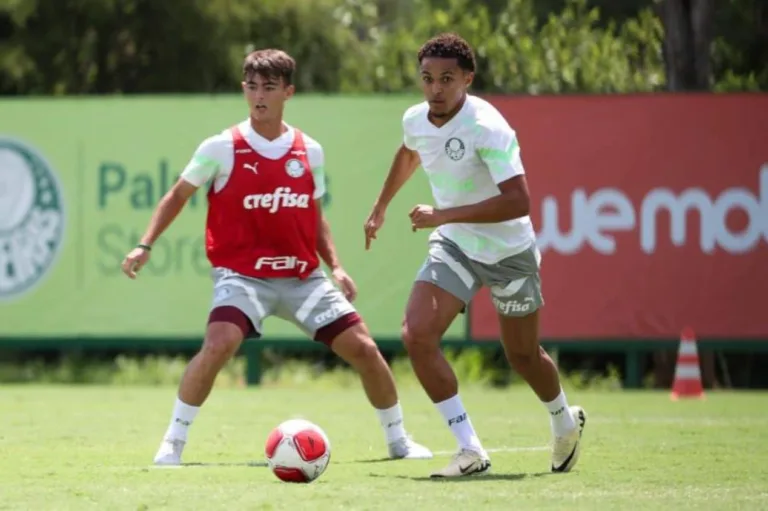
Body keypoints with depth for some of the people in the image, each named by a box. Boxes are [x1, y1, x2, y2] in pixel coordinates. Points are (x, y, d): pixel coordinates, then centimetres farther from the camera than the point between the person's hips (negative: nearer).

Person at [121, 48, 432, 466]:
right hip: (242, 272, -4)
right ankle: (173, 442, -14)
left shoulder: (309, 152, 5)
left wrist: (335, 266, 5)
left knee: (363, 348, -1)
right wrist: (145, 246, -5)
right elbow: (177, 196, 4)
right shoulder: (221, 149, -5)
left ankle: (398, 440, 20)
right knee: (219, 344, -29)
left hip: (302, 275, 4)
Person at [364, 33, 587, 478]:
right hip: (455, 245, 5)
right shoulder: (416, 120, -7)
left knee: (523, 354, 12)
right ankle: (471, 451, -11)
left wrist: (445, 215, -35)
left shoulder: (487, 128, -28)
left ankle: (566, 424, 45)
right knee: (417, 335, -18)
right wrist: (381, 208, 30)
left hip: (509, 252, -5)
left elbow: (518, 201, -36)